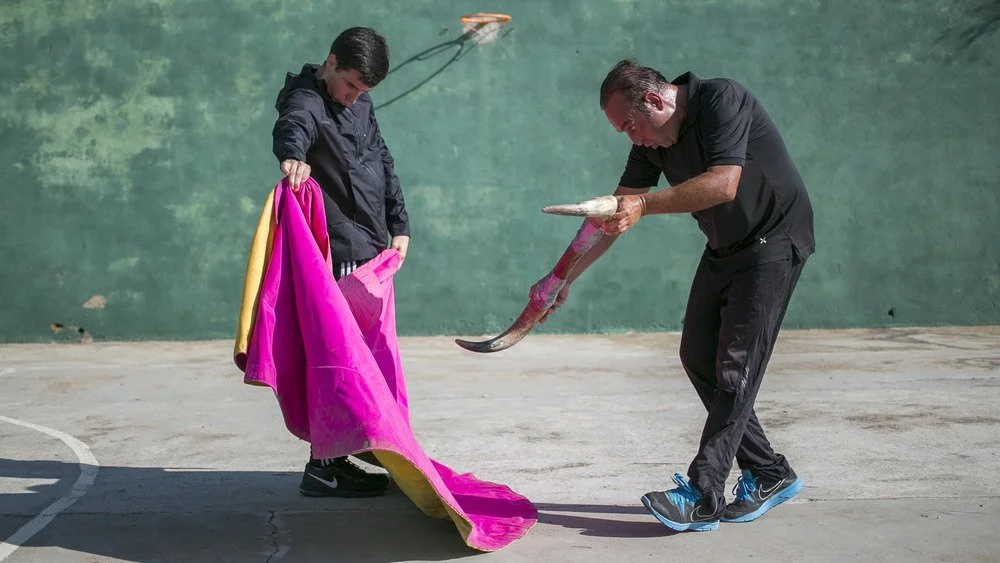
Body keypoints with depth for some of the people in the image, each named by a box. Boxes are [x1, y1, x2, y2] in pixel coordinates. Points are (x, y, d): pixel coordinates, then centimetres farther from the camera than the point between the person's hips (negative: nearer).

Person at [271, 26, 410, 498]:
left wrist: (399, 225, 15)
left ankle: (337, 454, 25)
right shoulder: (308, 100, -13)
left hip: (370, 250, 9)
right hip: (341, 255, -9)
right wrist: (292, 153, -60)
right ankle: (323, 468, -3)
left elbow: (382, 162, 22)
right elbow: (292, 126, -37)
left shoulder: (360, 102, 14)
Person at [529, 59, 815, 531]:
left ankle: (702, 497, -14)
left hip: (774, 242, -8)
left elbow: (723, 186, -34)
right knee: (699, 358, 5)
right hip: (723, 251, 9)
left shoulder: (722, 100, -21)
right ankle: (770, 475, 14)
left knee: (735, 365, -14)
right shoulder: (651, 141, 1)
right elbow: (614, 214, 5)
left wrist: (645, 204, -32)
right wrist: (561, 279, 2)